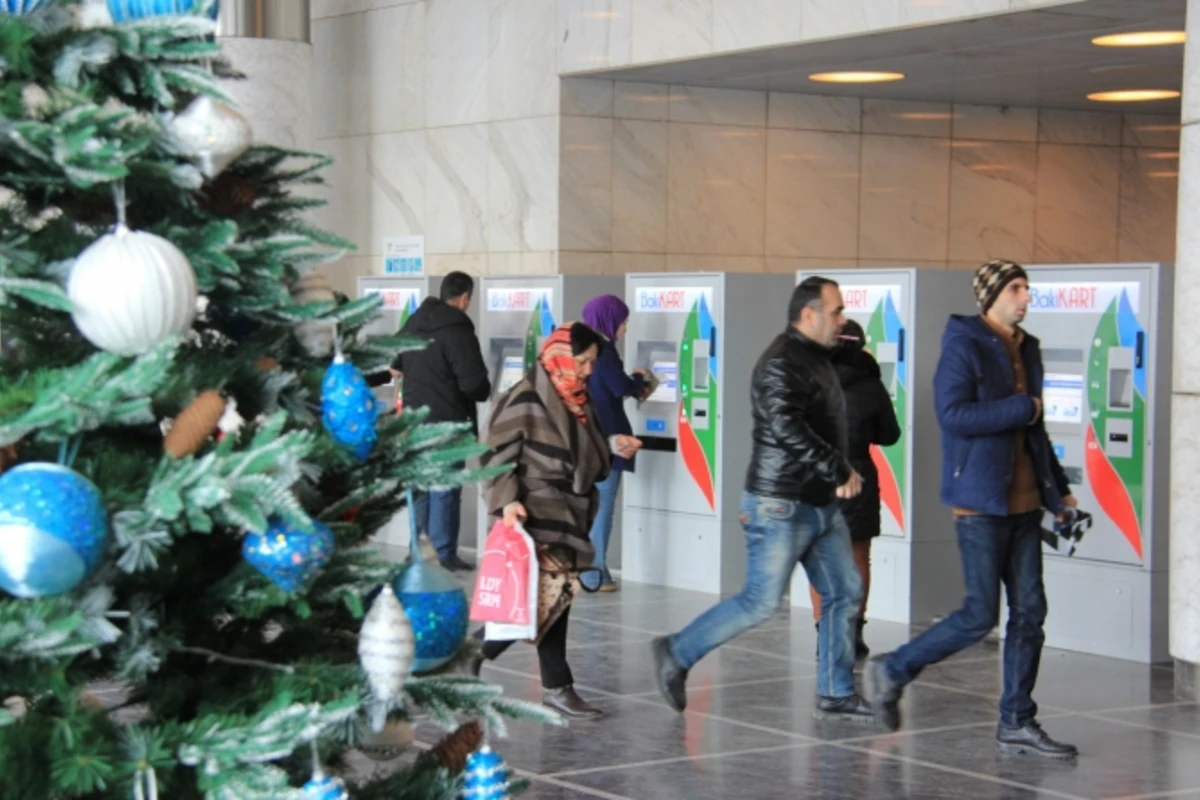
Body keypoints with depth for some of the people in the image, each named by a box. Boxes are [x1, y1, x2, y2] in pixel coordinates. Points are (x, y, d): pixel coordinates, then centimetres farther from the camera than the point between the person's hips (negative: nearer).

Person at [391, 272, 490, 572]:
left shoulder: (414, 324, 8)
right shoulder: (458, 331, -18)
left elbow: (393, 364, 20)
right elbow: (473, 382, -21)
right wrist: (484, 393, -1)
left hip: (414, 418, 8)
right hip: (447, 420, -8)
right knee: (445, 489, -2)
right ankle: (443, 555, 1)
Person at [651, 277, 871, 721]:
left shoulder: (816, 359, 16)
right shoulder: (782, 363, -16)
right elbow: (788, 429, -28)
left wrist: (841, 473, 8)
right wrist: (840, 473, -25)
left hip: (821, 505, 10)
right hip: (782, 506, -10)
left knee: (844, 593, 7)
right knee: (761, 602, -6)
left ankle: (836, 696, 14)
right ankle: (676, 654, 8)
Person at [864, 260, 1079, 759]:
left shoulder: (1026, 350, 16)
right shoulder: (964, 347, -9)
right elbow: (953, 414, -22)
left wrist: (1058, 489, 20)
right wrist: (1021, 408, -17)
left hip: (1024, 502, 8)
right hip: (980, 502, -8)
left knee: (1029, 612, 5)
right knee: (980, 616, -7)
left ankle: (1016, 724, 13)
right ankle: (891, 672, 11)